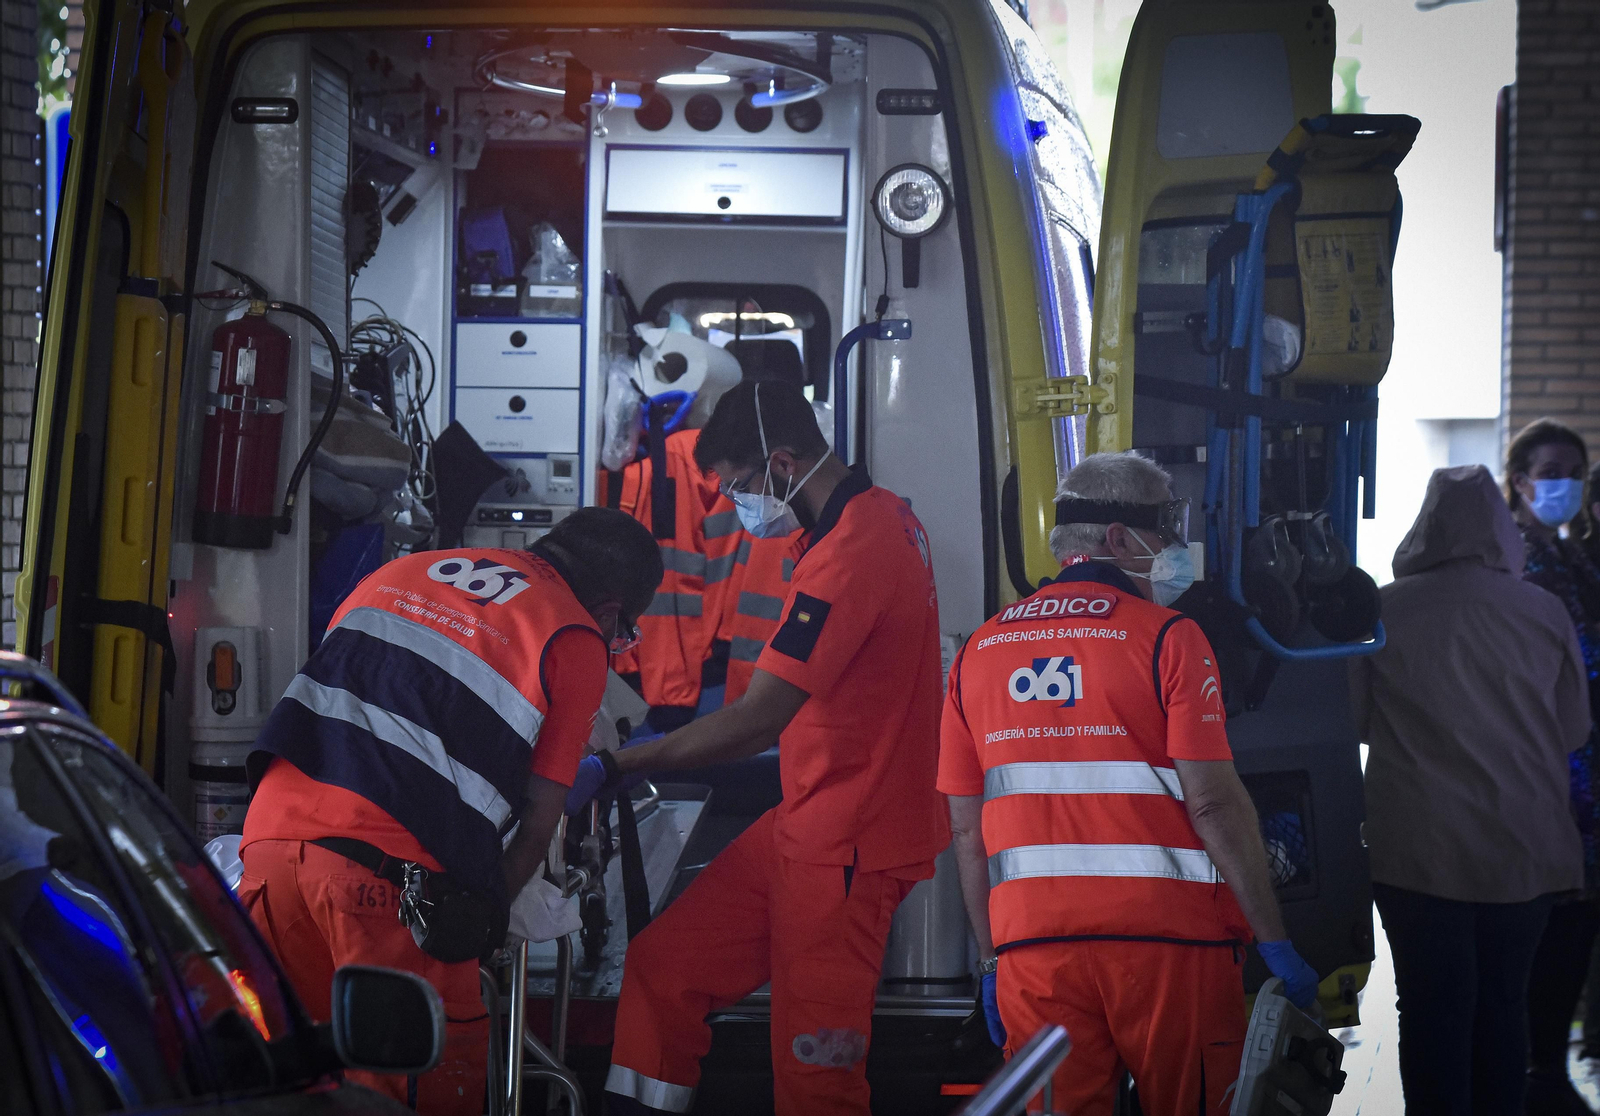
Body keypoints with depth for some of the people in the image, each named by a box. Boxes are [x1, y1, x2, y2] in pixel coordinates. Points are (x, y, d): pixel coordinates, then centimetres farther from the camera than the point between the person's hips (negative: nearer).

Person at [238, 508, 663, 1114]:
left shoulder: (401, 572, 25)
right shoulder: (577, 640, 8)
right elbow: (537, 824, 6)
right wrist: (487, 914, 21)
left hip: (272, 836, 6)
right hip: (396, 865, -6)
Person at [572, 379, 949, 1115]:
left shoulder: (850, 552, -22)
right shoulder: (886, 516, 10)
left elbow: (756, 723, -24)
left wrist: (611, 768, -19)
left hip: (845, 846, -10)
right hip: (804, 822, 10)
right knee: (662, 966, 9)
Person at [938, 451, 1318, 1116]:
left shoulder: (980, 651, 10)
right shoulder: (1168, 638, -4)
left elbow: (967, 830, 10)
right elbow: (1213, 802, -11)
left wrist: (993, 959, 17)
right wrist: (1274, 941, -5)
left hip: (1030, 942, 4)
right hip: (1167, 937, -4)